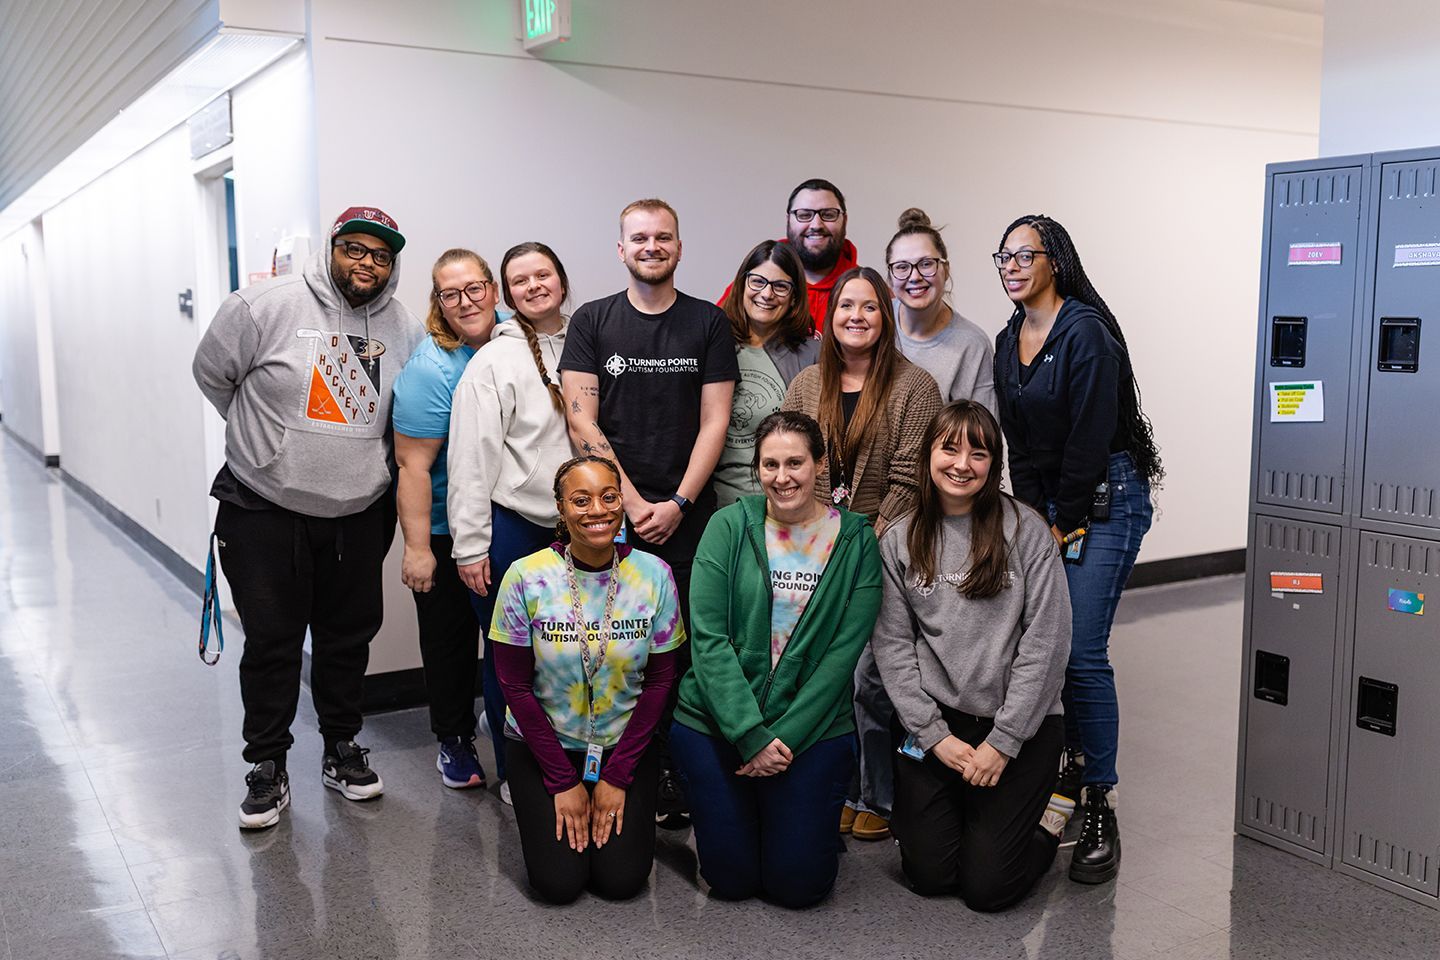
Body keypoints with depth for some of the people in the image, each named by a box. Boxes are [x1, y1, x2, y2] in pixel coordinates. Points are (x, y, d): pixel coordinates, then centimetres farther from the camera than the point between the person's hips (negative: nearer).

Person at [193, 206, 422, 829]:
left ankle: (341, 750, 31)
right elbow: (212, 373, 1)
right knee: (271, 643, 3)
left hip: (359, 515, 4)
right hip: (265, 512, -3)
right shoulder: (267, 306, -11)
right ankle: (268, 768, 19)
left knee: (348, 637, 14)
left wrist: (362, 456, 10)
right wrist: (267, 437, 6)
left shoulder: (404, 329, 2)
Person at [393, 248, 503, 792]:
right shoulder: (431, 368, -20)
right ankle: (453, 740, 27)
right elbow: (413, 465, -20)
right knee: (450, 635, 9)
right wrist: (417, 547, -21)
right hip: (447, 528, -5)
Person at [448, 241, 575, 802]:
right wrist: (471, 545, -12)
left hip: (574, 527, 4)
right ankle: (514, 772, 23)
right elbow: (472, 458, -10)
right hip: (511, 529, -4)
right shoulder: (493, 361, -7)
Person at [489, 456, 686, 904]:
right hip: (543, 744, -1)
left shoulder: (653, 575, -11)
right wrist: (563, 781, -9)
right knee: (559, 881, -10)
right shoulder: (527, 577, -15)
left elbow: (659, 680, -5)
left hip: (627, 745, 1)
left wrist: (617, 776, -8)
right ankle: (553, 808, 21)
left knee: (621, 878, -8)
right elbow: (516, 686, -9)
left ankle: (613, 809, 23)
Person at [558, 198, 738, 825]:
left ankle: (675, 779, 10)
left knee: (683, 646, -3)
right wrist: (633, 503, -7)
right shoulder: (592, 321, 7)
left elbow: (714, 422, 3)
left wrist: (677, 504, -7)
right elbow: (582, 423, 1)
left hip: (686, 514, 0)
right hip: (609, 514, 0)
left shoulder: (708, 323, 8)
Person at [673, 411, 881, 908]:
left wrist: (785, 735, -14)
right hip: (717, 717, 0)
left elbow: (843, 652, -7)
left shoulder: (855, 540, -3)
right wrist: (752, 736, -17)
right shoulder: (729, 526, -5)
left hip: (812, 725, 0)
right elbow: (708, 638, -11)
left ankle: (808, 814, 30)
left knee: (799, 882, -2)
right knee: (732, 878, 1)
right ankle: (729, 809, 33)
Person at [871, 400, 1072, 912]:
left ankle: (1044, 816, 25)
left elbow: (1047, 641, -8)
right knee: (928, 875, -1)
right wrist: (935, 735, -8)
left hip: (1020, 721, -2)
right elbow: (892, 645, 0)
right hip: (934, 719, 2)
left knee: (986, 886, -4)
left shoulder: (1024, 529, -6)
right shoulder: (899, 542, 3)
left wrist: (1003, 741, -10)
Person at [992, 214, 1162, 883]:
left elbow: (1091, 435, -16)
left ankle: (1099, 810, -2)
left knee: (1083, 652, -10)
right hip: (1044, 505, 7)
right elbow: (1017, 439, 11)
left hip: (1105, 499, -7)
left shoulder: (1086, 331, -13)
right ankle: (1077, 760, 26)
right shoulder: (1009, 341, 10)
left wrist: (1063, 522, -11)